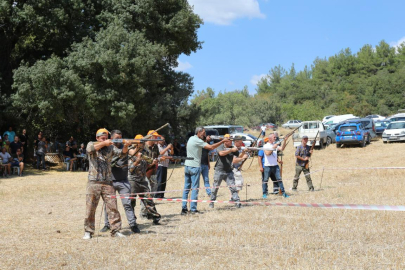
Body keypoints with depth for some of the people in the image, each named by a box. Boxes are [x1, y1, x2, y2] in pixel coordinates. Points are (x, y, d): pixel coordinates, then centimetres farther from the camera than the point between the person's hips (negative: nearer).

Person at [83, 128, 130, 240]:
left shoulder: (110, 147, 11)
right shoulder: (91, 144, 4)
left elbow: (121, 153, -2)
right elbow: (90, 149, -18)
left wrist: (125, 146, -22)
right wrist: (104, 143, -27)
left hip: (107, 182, 2)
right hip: (94, 182, -2)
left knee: (113, 207, 0)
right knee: (90, 208, 1)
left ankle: (115, 231, 5)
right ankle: (88, 232, 10)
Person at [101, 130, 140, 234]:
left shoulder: (124, 147, 4)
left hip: (123, 181, 0)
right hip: (110, 181, 0)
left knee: (127, 203, -4)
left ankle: (133, 224, -1)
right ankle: (107, 224, 22)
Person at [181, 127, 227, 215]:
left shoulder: (191, 138, 14)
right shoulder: (197, 140, -14)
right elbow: (211, 147, -18)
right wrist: (222, 141, -15)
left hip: (187, 165, 8)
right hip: (195, 167, -8)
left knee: (186, 188, 9)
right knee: (195, 188, -4)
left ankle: (184, 208, 8)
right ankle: (193, 209, -3)